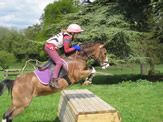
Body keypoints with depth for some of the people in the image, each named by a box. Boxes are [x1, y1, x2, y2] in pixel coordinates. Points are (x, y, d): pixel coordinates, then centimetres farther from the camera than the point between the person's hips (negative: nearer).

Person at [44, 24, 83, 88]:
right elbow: (66, 50, -11)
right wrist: (74, 48, -1)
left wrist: (73, 47, 11)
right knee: (59, 63, -16)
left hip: (48, 46, 10)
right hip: (51, 47, -10)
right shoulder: (67, 38, -13)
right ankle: (54, 81, -21)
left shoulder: (65, 34, 15)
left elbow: (66, 47, 21)